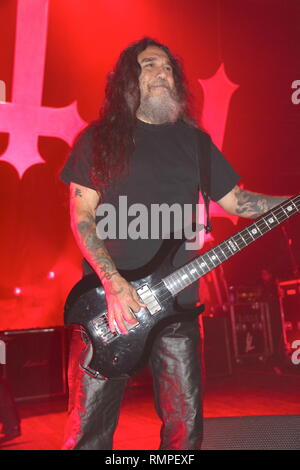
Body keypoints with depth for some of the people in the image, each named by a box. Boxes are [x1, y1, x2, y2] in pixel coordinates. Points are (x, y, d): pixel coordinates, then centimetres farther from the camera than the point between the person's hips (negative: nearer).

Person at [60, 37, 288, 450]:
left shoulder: (193, 140, 13)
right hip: (106, 298, -2)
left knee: (185, 424, 8)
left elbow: (236, 199, 15)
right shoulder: (98, 138, 4)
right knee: (89, 427, 3)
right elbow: (81, 214, -2)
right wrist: (113, 284, -14)